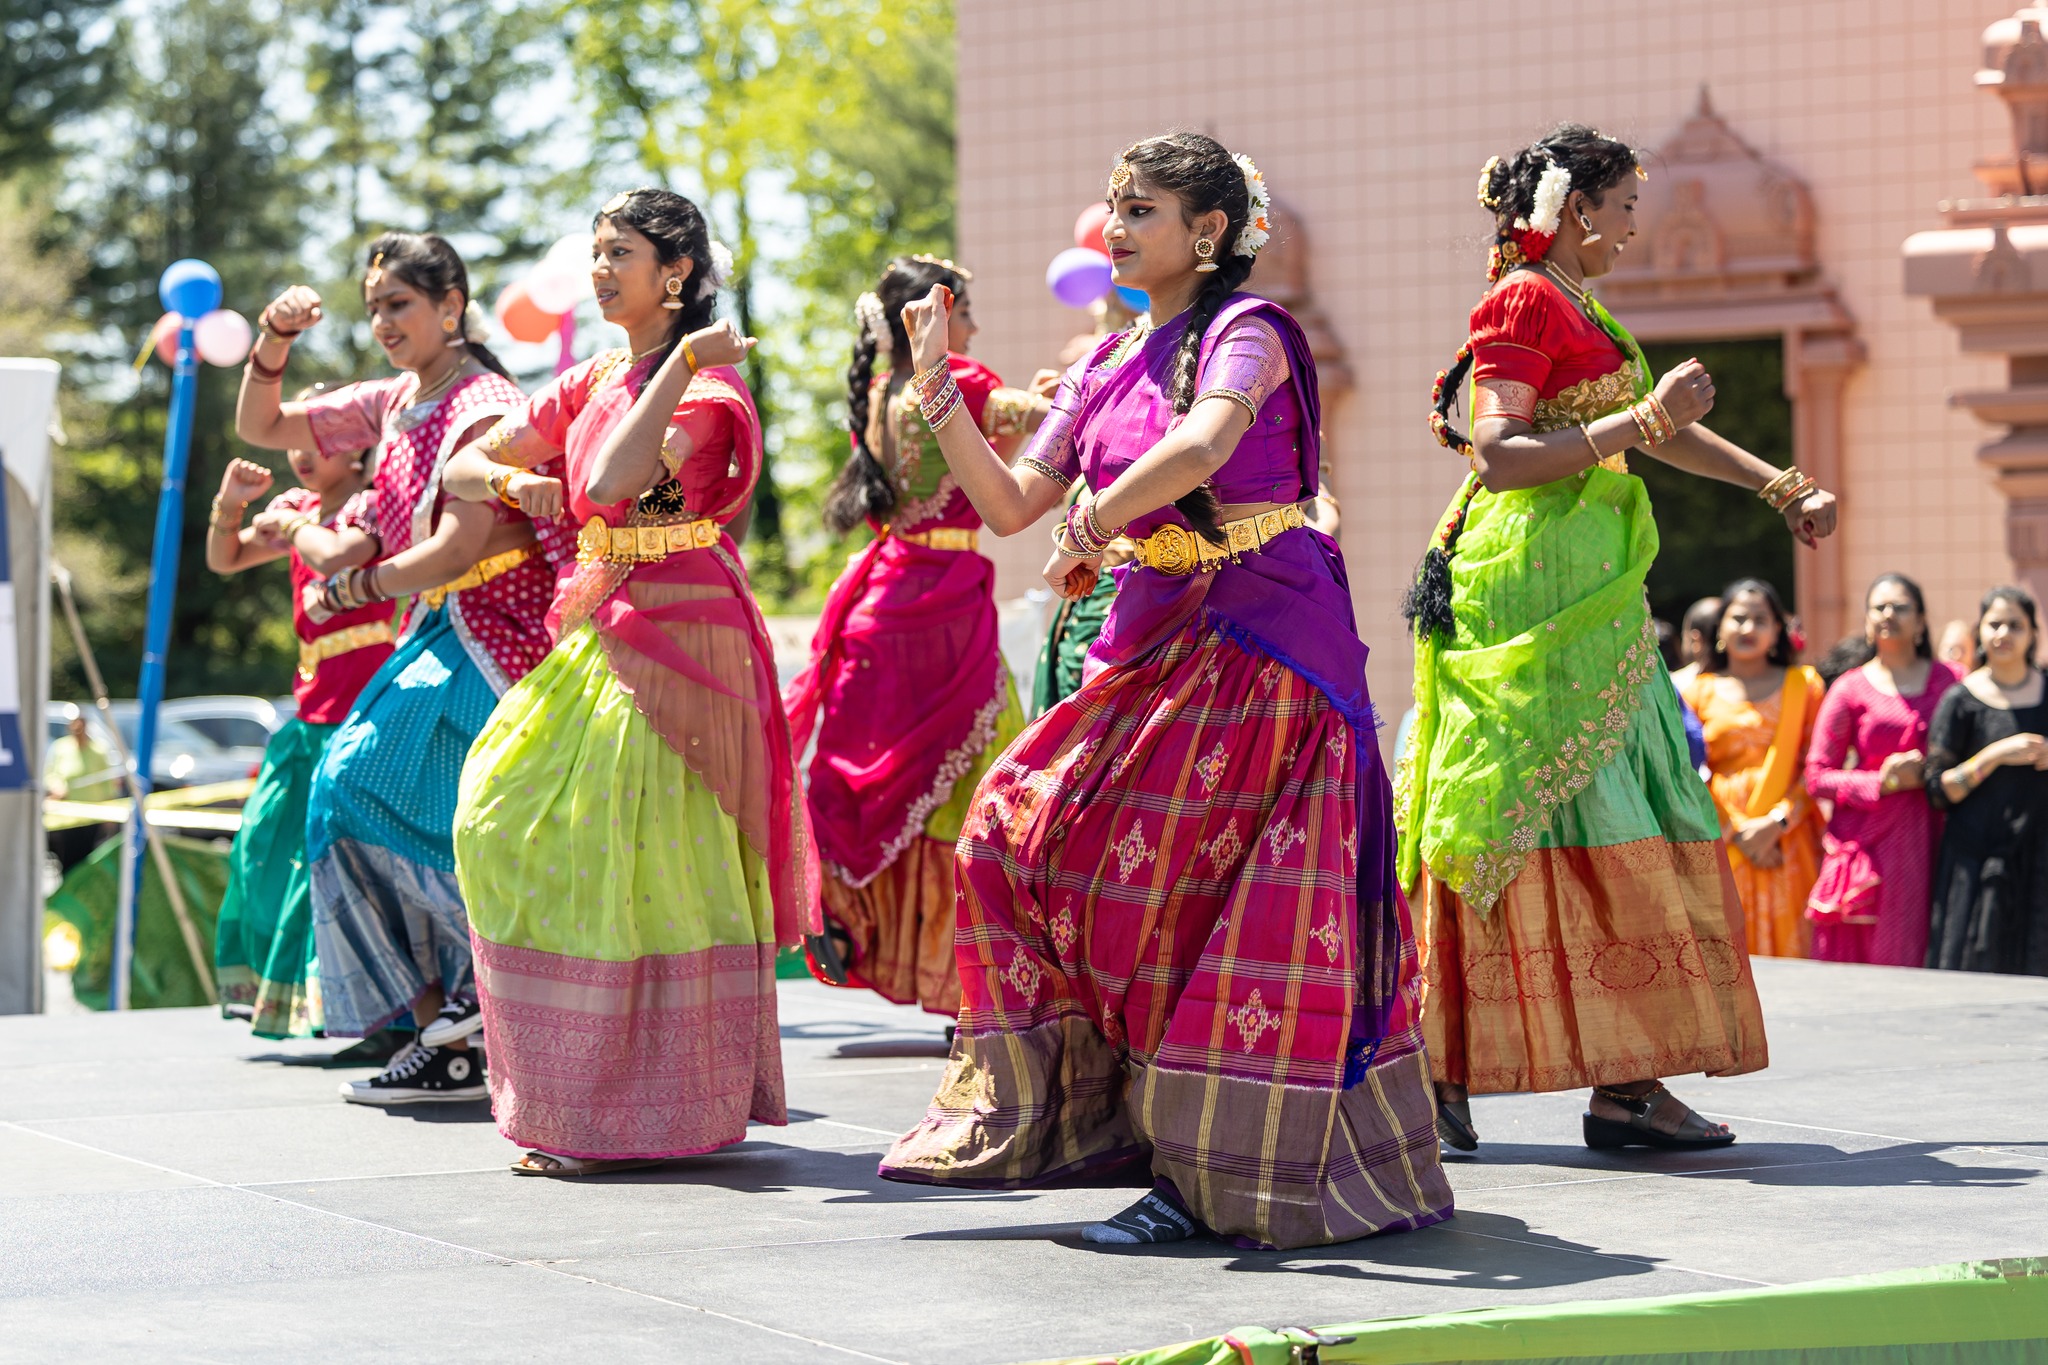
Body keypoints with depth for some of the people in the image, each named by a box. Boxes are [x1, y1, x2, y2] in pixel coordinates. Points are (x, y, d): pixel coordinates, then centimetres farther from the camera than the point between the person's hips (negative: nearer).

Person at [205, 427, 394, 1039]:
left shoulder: (371, 505, -8)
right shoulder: (297, 506, 17)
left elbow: (336, 558, -27)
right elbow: (225, 560, 21)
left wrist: (289, 526, -9)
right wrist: (229, 506, 4)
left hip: (361, 696, -9)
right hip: (315, 700, 9)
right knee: (270, 840, 9)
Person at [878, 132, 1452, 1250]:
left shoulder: (1244, 331, -8)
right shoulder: (1107, 367, 15)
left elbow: (1201, 448, -29)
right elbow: (1009, 504, 11)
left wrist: (1088, 530, -21)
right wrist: (936, 383, 3)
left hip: (1261, 641, -8)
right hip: (1154, 640, 8)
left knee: (1178, 886, -11)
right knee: (1021, 833, 2)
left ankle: (1215, 1178, -6)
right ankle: (1101, 1110, 14)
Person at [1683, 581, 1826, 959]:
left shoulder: (1803, 684, 11)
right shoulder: (1700, 692, 10)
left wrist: (1777, 822, -10)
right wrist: (1736, 831, -8)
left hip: (1788, 840, 0)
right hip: (1723, 845, 0)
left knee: (1788, 947, -4)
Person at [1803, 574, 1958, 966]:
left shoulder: (1951, 681, 10)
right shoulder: (1851, 690, 6)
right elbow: (1817, 778, 5)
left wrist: (1931, 774, -5)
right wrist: (1882, 782, -9)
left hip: (1930, 844, 1)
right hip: (1870, 842, -1)